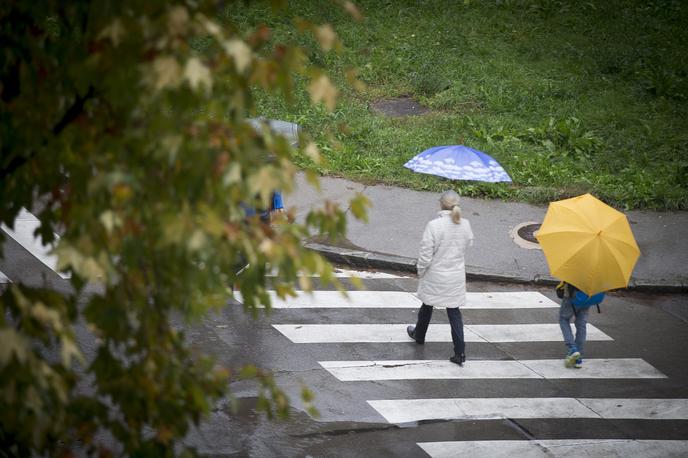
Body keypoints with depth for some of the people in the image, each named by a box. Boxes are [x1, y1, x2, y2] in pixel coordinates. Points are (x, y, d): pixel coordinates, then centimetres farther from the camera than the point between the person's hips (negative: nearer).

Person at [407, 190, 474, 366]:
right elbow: (468, 244, 9)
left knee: (427, 306, 21)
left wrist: (421, 272, -1)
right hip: (456, 276, 3)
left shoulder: (434, 225, -22)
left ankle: (419, 335, 45)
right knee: (454, 311, 8)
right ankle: (460, 352, 1)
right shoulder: (465, 225, -9)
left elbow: (426, 253, -16)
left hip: (435, 276, -3)